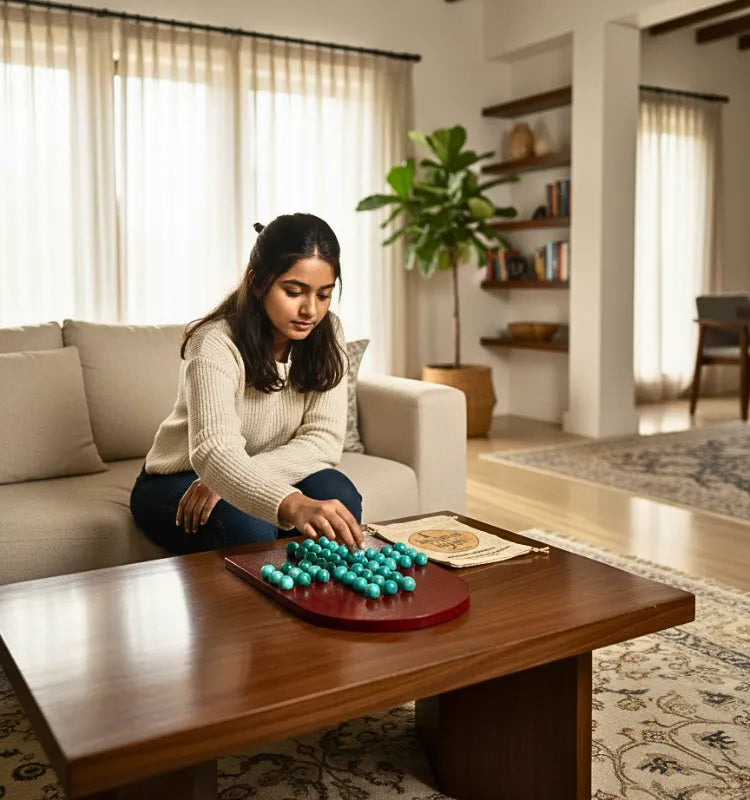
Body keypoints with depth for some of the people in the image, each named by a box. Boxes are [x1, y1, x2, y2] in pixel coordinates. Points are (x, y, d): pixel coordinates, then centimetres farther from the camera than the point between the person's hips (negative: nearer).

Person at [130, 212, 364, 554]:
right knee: (251, 532, -34)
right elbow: (213, 452, -43)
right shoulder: (216, 344, -27)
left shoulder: (326, 336, -11)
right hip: (179, 482, -4)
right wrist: (292, 506, -62)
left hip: (259, 480, 4)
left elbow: (324, 440, -17)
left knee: (338, 496, -26)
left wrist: (230, 480, -29)